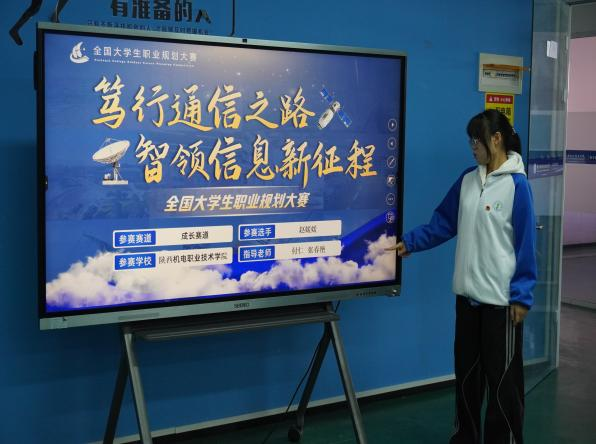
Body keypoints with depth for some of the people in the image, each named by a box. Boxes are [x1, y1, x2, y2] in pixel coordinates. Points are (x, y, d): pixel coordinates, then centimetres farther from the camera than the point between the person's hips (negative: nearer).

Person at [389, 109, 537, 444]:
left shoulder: (517, 184, -12)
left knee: (502, 377, 5)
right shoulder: (468, 179, 6)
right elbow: (444, 223, 14)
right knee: (466, 371, 18)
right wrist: (410, 242, 6)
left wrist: (522, 295, -12)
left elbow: (526, 243, -12)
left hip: (501, 297, -6)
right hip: (468, 293, 7)